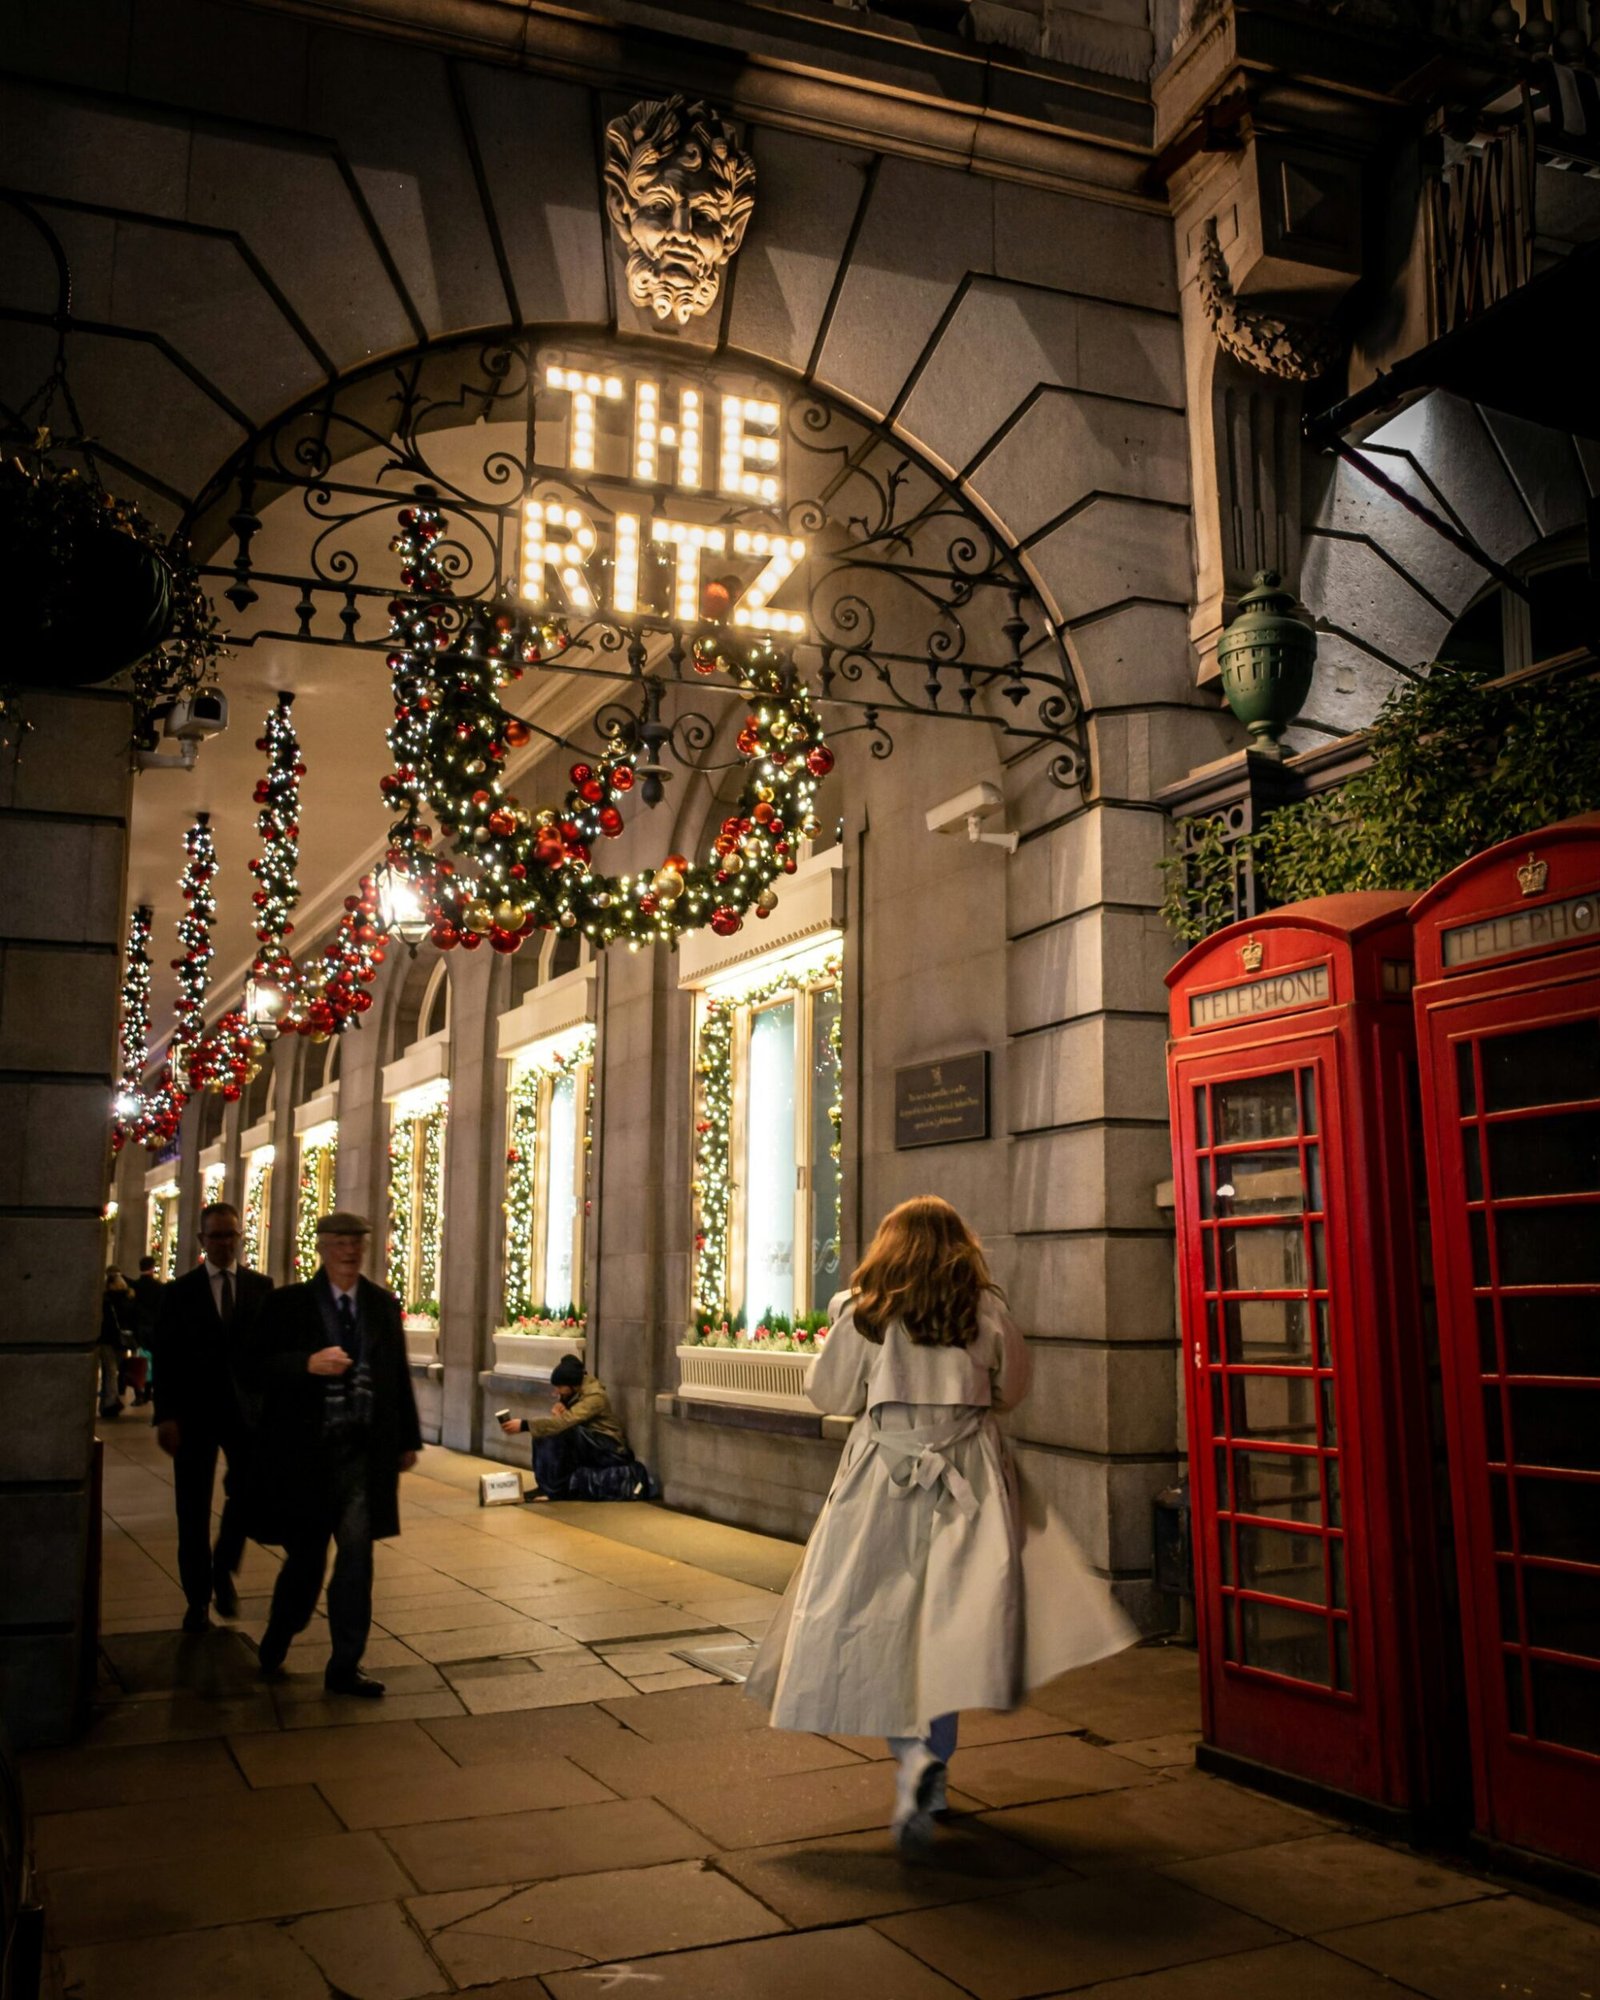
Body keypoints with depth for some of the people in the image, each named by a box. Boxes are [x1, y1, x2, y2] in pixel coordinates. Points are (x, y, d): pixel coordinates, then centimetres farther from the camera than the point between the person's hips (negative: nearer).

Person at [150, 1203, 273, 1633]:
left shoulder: (261, 1287, 5)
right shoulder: (179, 1291, 3)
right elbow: (164, 1356, -1)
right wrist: (166, 1416, -9)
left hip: (247, 1409, 0)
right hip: (194, 1413, 0)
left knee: (248, 1493, -8)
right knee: (194, 1509, 6)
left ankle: (224, 1568, 19)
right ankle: (198, 1598, 19)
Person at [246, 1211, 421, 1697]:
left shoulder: (383, 1305, 7)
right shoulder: (288, 1304, -2)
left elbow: (398, 1375, 10)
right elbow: (258, 1367, -8)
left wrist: (407, 1439, 10)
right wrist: (308, 1364, -24)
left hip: (364, 1451, 2)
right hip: (306, 1451, -2)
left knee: (357, 1556, -2)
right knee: (305, 1559, 10)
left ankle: (345, 1667, 10)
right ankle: (273, 1650, 36)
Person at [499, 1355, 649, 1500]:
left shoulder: (594, 1397, -23)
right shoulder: (571, 1392, 1)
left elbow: (565, 1421, -36)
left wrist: (524, 1425, -40)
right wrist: (558, 1406, -16)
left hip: (610, 1450, -8)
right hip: (588, 1448, 8)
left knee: (560, 1431, -27)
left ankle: (554, 1489, -21)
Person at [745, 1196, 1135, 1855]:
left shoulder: (861, 1312, -3)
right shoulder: (986, 1311, 0)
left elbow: (828, 1394, 5)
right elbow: (1011, 1390, 12)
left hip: (882, 1471, 0)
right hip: (965, 1478, 1)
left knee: (885, 1624, 6)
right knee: (950, 1622, 4)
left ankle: (916, 1760, -6)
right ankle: (928, 1763, -5)